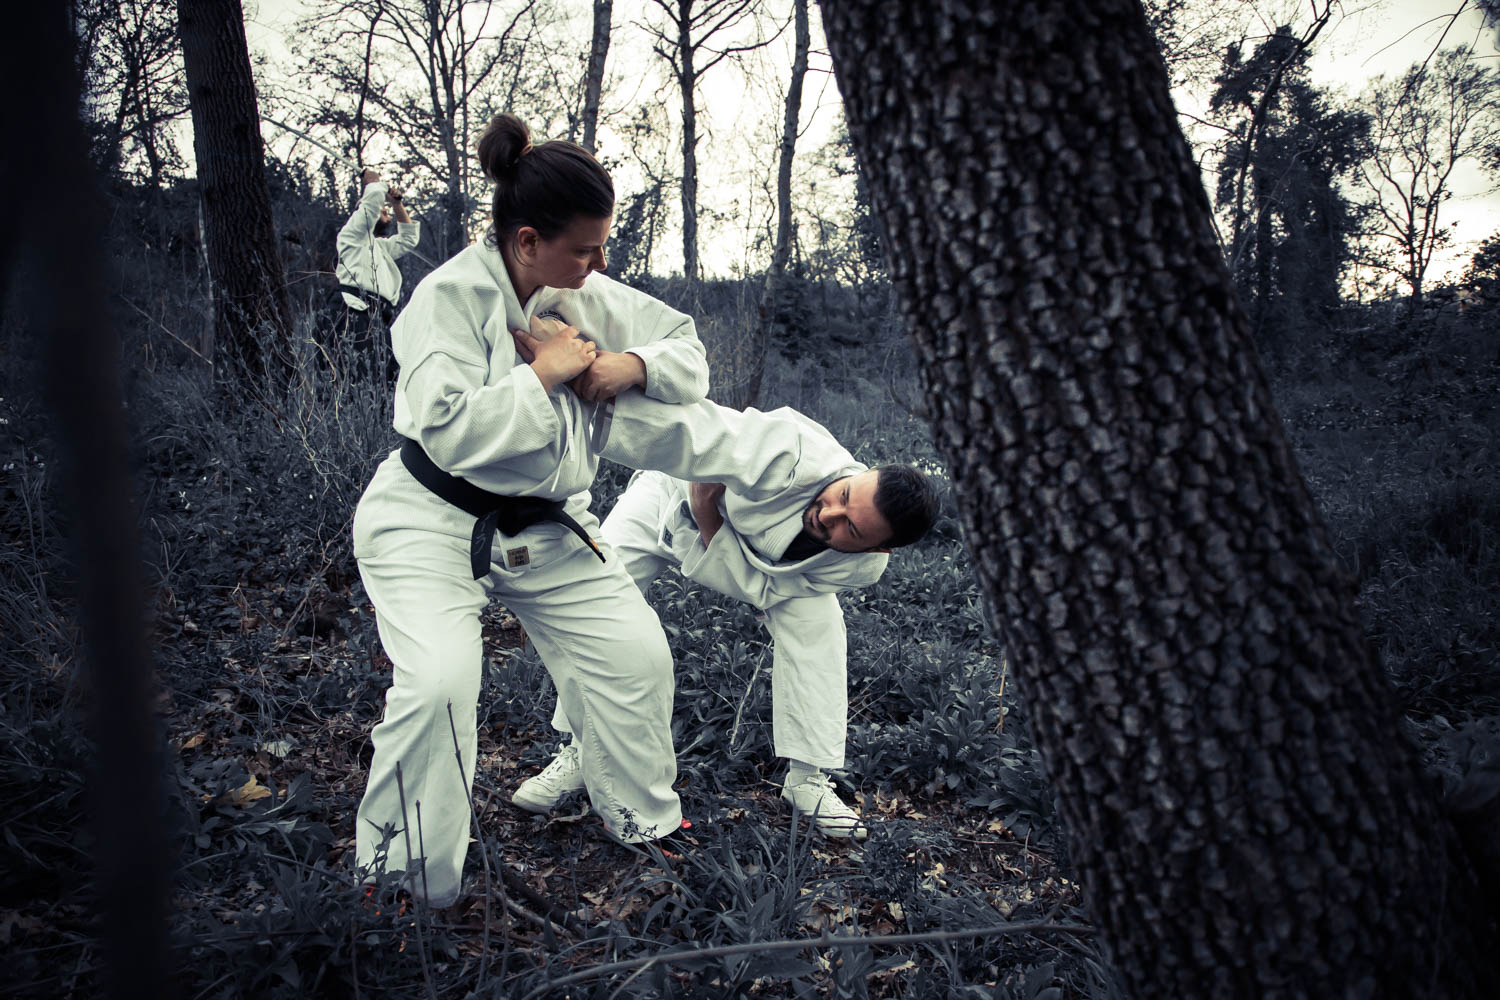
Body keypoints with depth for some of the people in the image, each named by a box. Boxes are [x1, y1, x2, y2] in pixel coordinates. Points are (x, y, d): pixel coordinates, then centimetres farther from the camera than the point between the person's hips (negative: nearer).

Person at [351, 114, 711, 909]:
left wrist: (629, 365, -13)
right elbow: (450, 428, -33)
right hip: (432, 522, -6)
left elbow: (686, 348, 8)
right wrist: (545, 370, -24)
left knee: (635, 654, 3)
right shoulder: (451, 297, -21)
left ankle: (646, 824, 28)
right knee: (438, 680, -26)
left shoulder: (590, 298, 0)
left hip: (546, 528, 7)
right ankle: (401, 880, -2)